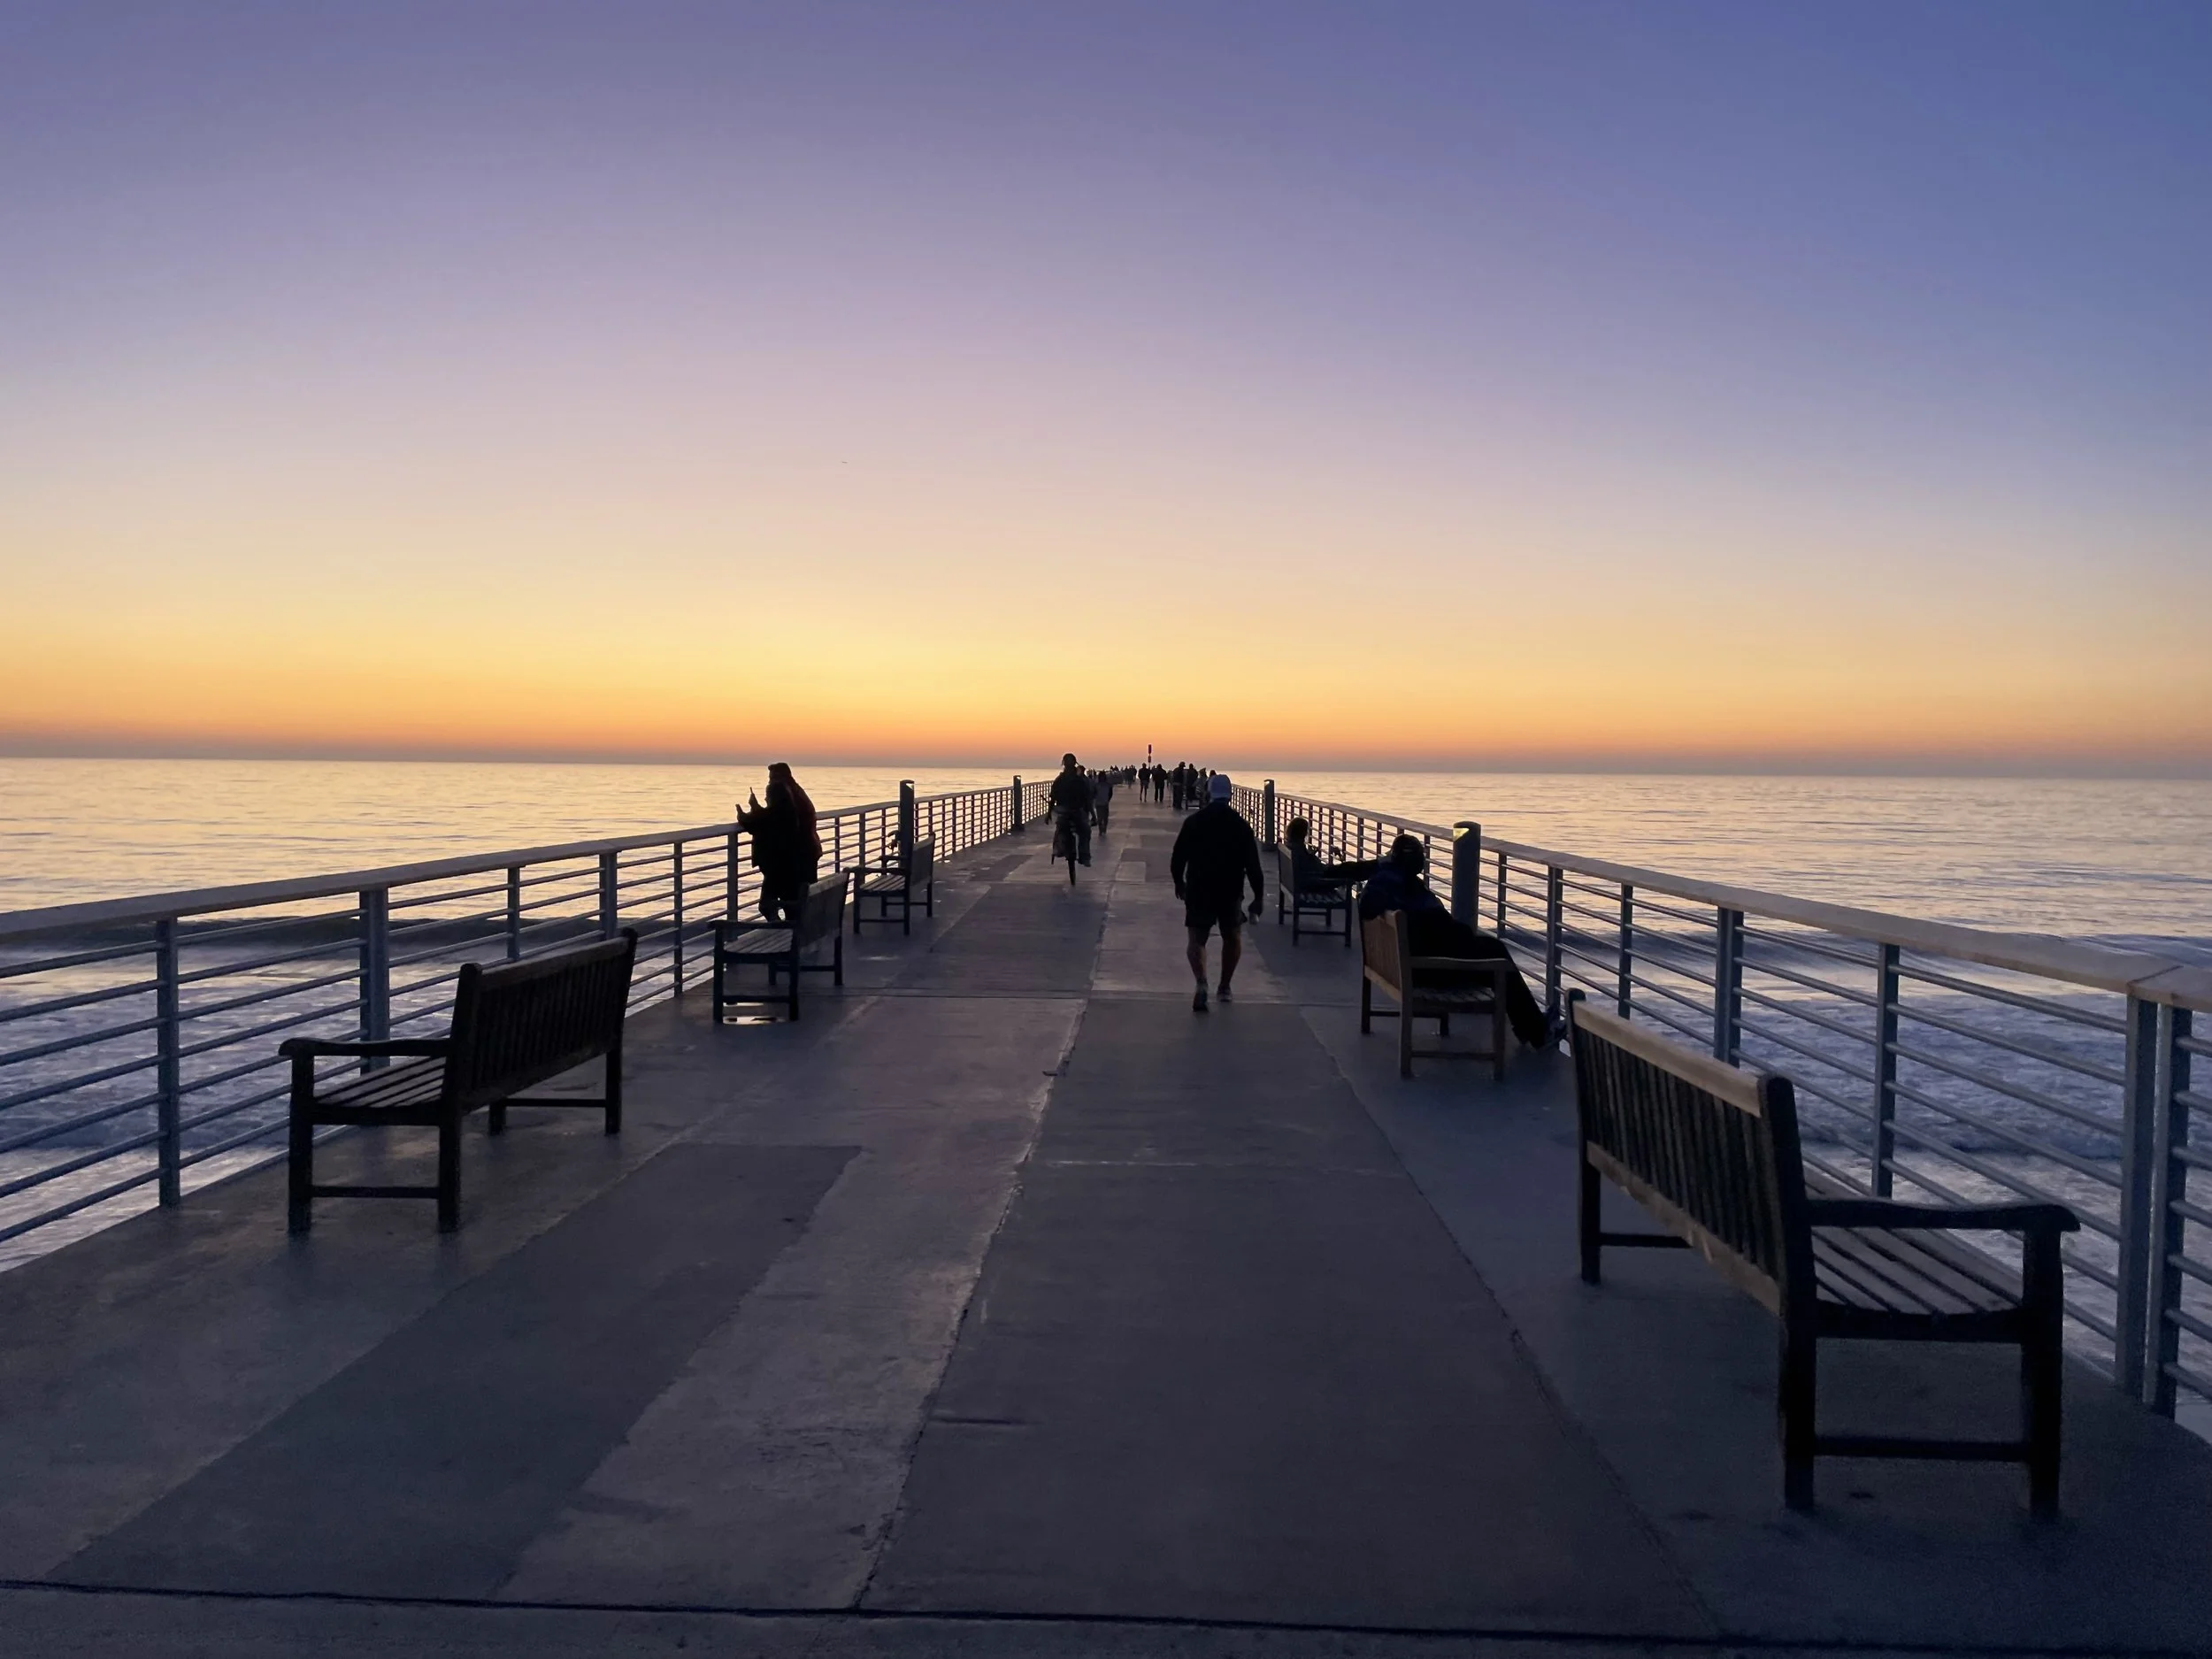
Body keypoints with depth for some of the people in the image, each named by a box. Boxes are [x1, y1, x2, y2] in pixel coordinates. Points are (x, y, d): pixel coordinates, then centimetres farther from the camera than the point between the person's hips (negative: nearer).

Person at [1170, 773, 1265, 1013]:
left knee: (1197, 939, 1)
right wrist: (1258, 897, 0)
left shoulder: (1193, 822, -3)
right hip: (1231, 891, 0)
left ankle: (1201, 984, -24)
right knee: (1233, 938, 22)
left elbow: (1178, 858, 0)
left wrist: (1179, 883, 17)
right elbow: (1252, 864, -6)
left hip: (1198, 889, 0)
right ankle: (1224, 988, 24)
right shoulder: (1241, 825, -4)